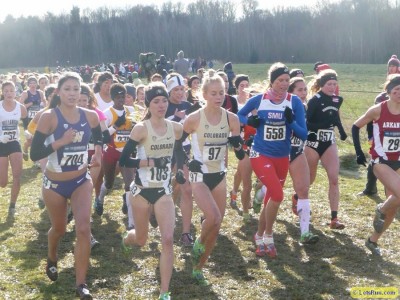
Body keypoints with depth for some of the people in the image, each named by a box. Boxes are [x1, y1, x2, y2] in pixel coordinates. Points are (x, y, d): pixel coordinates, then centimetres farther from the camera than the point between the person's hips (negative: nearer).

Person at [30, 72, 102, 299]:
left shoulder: (90, 116, -6)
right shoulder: (49, 117, -18)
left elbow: (98, 137, 17)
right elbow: (34, 154, -21)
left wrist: (98, 153, -1)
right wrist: (61, 141, -29)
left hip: (81, 180, 2)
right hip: (55, 183, -2)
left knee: (84, 228, -13)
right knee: (59, 228, 17)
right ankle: (52, 260, 52)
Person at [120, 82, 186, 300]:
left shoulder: (176, 128, -1)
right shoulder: (141, 128, -14)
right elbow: (123, 161, -16)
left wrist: (180, 170, 0)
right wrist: (151, 162, -21)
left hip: (163, 191, 3)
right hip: (142, 190, -2)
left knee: (168, 240, -10)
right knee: (141, 240, 14)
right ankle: (126, 238, 54)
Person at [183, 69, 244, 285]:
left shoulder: (231, 119, -5)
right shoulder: (194, 118, -14)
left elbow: (240, 155, -1)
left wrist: (237, 144, -21)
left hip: (219, 176, 4)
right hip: (199, 176, -4)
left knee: (216, 226, 6)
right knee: (213, 217, -24)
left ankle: (198, 269, 24)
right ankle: (198, 244, 10)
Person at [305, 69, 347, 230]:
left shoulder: (337, 100, 3)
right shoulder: (315, 100, -14)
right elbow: (306, 123, -18)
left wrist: (341, 131, 13)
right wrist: (323, 124, -31)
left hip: (329, 143, 4)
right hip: (313, 143, -4)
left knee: (334, 179, -8)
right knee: (309, 179, 11)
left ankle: (334, 219, -7)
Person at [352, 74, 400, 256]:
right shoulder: (378, 110, -12)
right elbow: (356, 127, -1)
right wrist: (358, 152, -5)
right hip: (380, 161, -4)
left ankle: (373, 240, 25)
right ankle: (381, 210, 7)